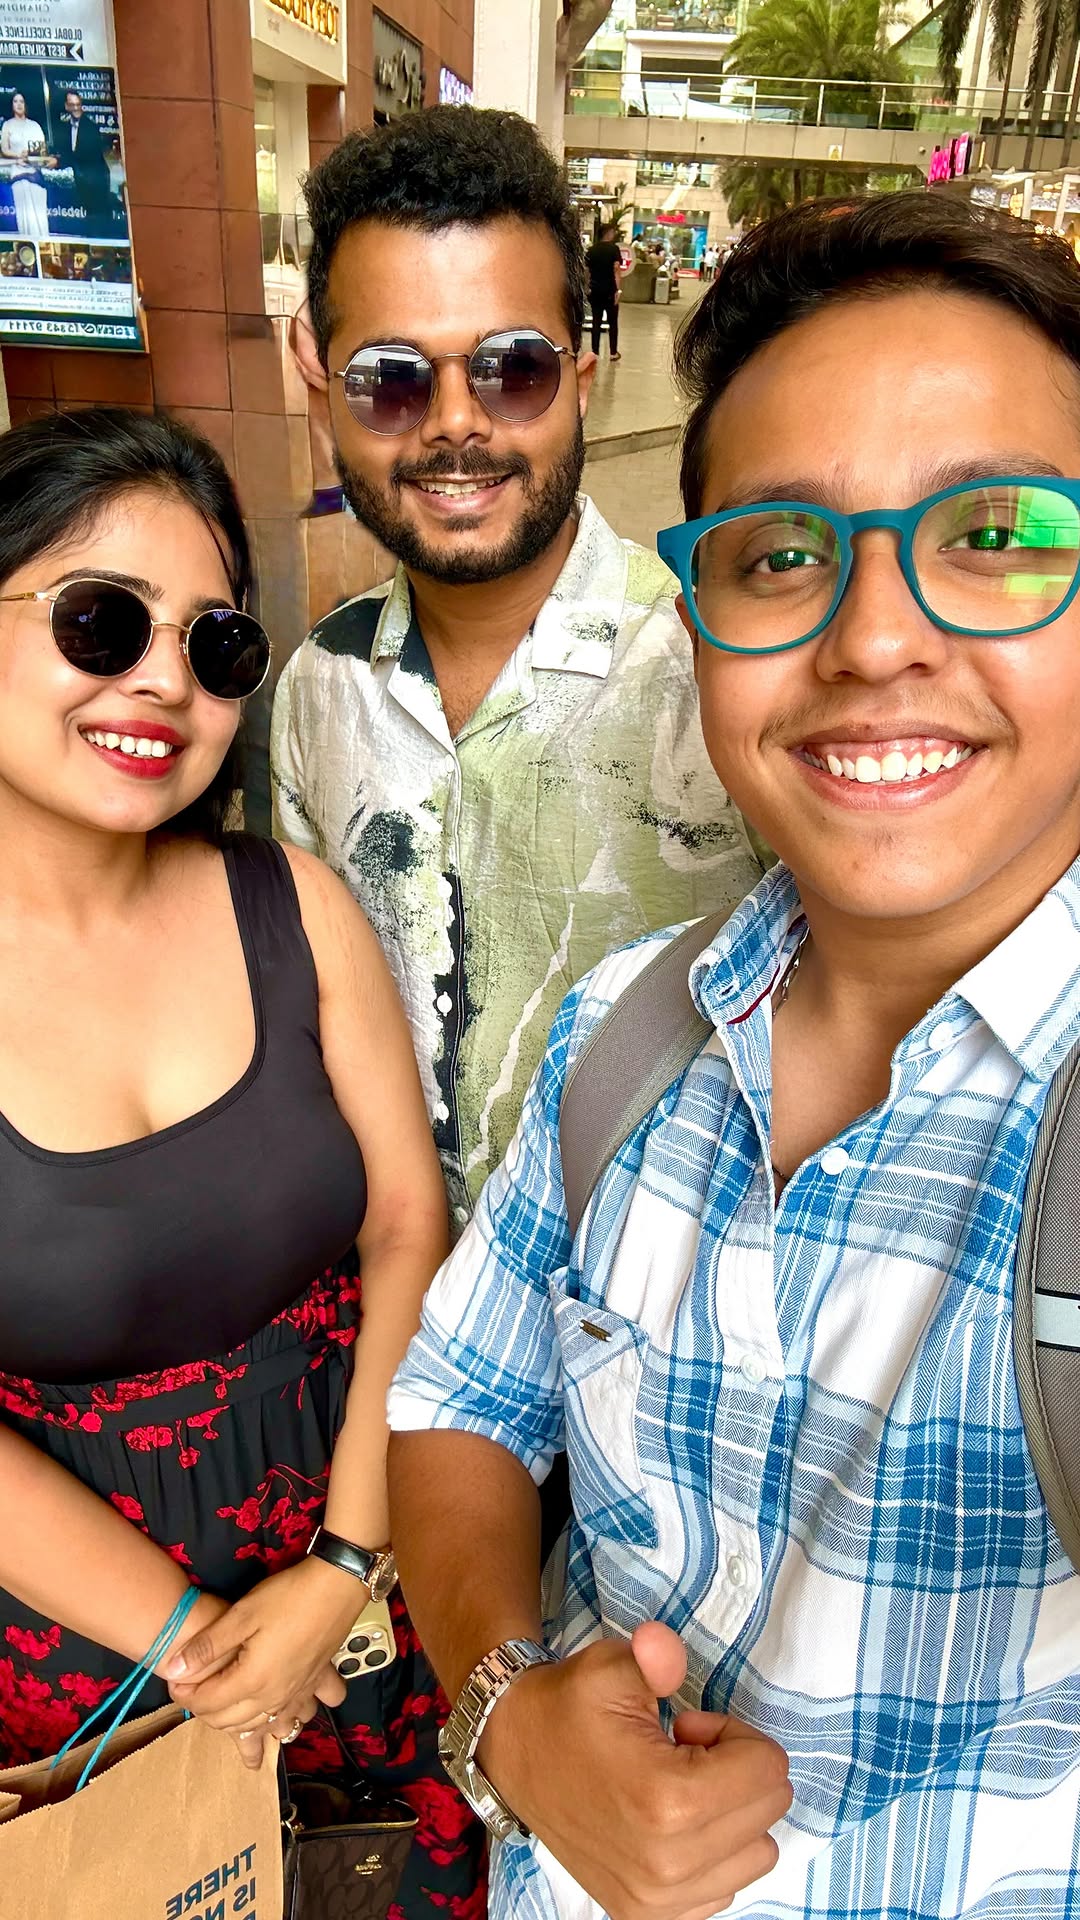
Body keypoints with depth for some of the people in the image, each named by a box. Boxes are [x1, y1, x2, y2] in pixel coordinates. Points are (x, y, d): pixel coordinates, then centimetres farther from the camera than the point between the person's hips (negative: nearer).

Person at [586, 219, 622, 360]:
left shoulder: (592, 249, 7)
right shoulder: (614, 248, -7)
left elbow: (586, 270, 9)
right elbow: (616, 269, -15)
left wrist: (588, 287, 16)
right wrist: (618, 290, -16)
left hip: (595, 290, 4)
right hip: (610, 290, -4)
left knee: (596, 322, 7)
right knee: (613, 322, 8)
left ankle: (595, 352, 4)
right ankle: (613, 353, 13)